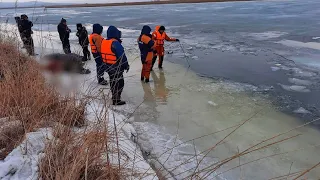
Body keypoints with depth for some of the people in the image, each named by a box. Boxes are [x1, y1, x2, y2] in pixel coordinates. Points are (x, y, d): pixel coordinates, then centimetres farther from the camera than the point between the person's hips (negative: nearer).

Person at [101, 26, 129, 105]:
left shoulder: (103, 42, 4)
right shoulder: (115, 43, -23)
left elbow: (103, 54, 13)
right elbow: (122, 56, -22)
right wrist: (126, 65, -11)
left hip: (108, 67, 9)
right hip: (117, 67, -9)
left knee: (113, 81, 22)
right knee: (119, 83, 1)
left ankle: (114, 96, 38)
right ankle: (116, 100, 3)